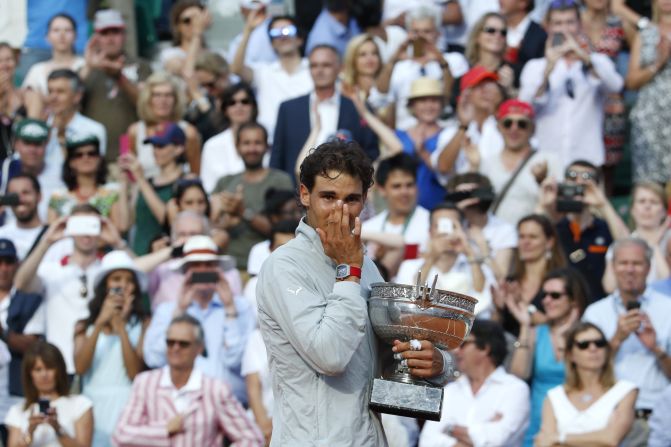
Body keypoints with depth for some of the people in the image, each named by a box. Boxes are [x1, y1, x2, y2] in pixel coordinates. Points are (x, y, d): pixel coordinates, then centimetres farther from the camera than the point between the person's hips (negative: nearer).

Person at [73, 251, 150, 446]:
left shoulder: (143, 323, 3)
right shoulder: (84, 326, 10)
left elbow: (135, 372, -6)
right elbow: (80, 367, -5)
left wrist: (120, 326, -8)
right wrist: (100, 323, -9)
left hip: (127, 407, -2)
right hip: (94, 407, 2)